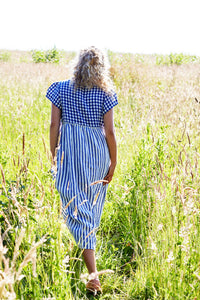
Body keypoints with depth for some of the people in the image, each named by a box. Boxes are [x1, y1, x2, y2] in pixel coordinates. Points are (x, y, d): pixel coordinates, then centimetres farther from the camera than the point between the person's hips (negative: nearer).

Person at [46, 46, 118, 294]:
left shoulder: (62, 89, -3)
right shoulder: (104, 93, -4)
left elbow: (54, 125, -3)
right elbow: (109, 131, -6)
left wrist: (53, 155, 7)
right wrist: (113, 163, 3)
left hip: (70, 154, -1)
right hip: (98, 154, 1)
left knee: (77, 208, 0)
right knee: (93, 204, 22)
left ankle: (93, 273, -5)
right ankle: (87, 245, 43)